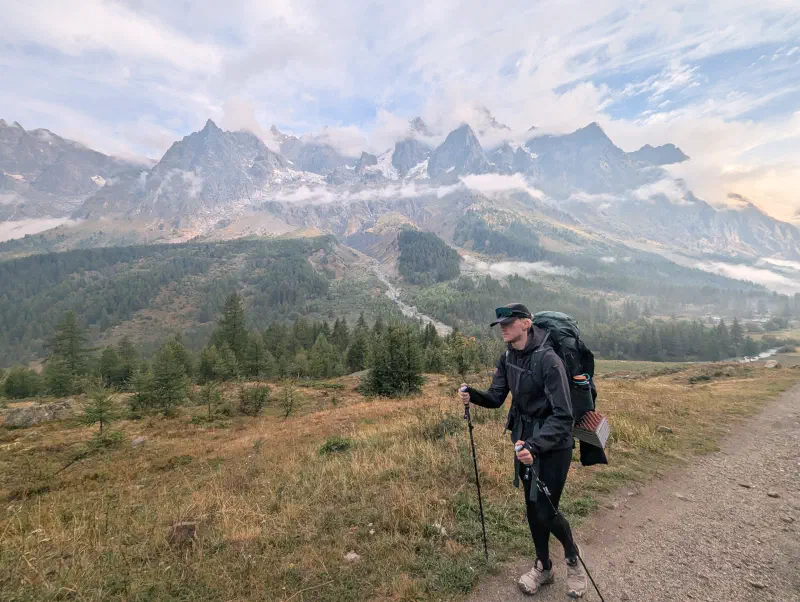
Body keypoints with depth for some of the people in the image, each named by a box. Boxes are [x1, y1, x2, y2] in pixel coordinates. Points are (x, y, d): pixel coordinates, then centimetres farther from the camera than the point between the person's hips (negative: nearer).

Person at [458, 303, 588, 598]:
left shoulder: (548, 359, -25)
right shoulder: (508, 358, -2)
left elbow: (562, 416, -27)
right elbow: (496, 397, 1)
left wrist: (535, 445, -38)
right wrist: (473, 395, -19)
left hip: (553, 445, -6)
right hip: (525, 441, 7)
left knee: (546, 512, 2)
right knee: (532, 508, 17)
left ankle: (573, 557, 36)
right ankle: (543, 567, 41)